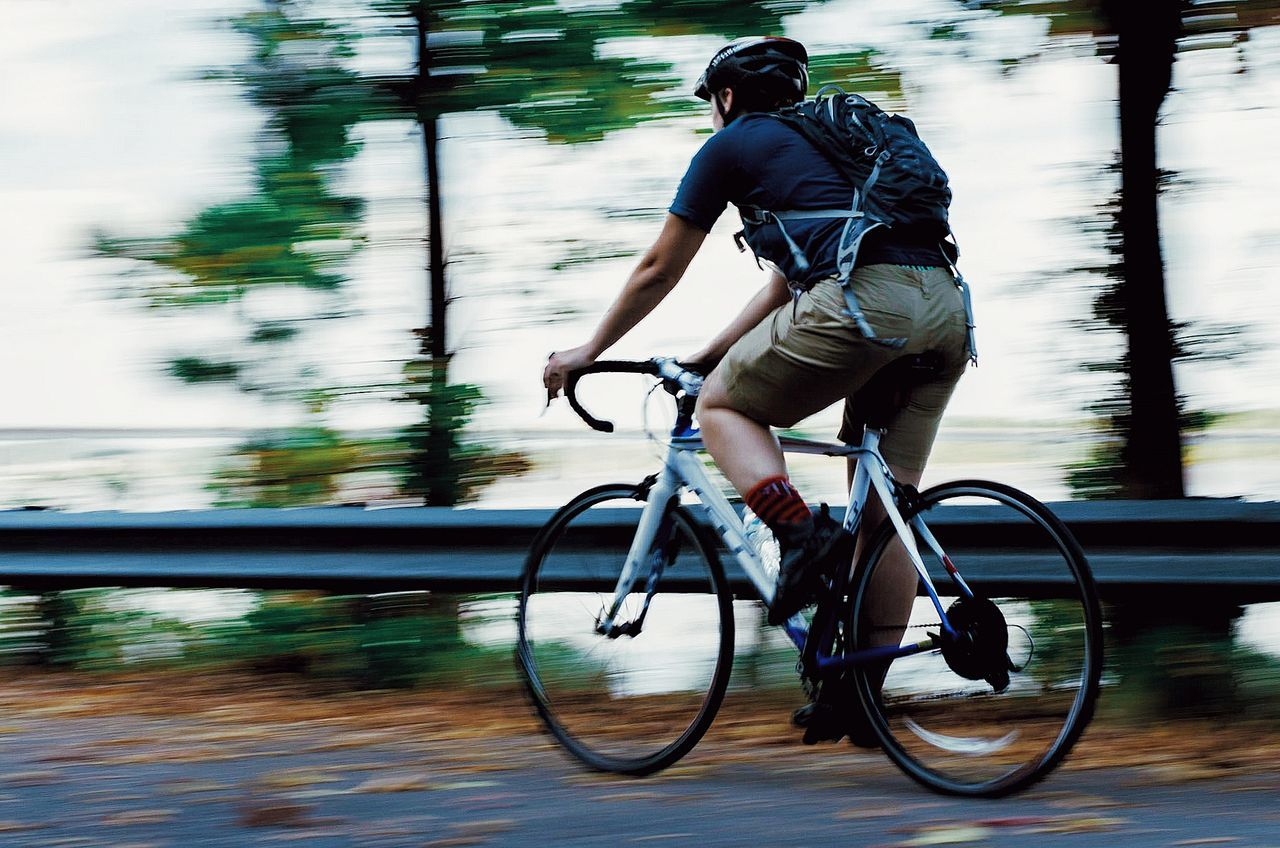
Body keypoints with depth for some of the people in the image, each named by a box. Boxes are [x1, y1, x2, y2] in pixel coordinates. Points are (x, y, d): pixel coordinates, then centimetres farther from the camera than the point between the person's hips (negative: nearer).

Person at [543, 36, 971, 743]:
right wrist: (708, 355, 44)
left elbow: (658, 271, 19)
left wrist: (588, 351, 31)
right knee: (880, 511, 12)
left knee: (724, 406, 11)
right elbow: (786, 285, 40)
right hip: (946, 310, 7)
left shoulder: (732, 144, 14)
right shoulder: (826, 140, 36)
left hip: (865, 299, -7)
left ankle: (802, 534, -12)